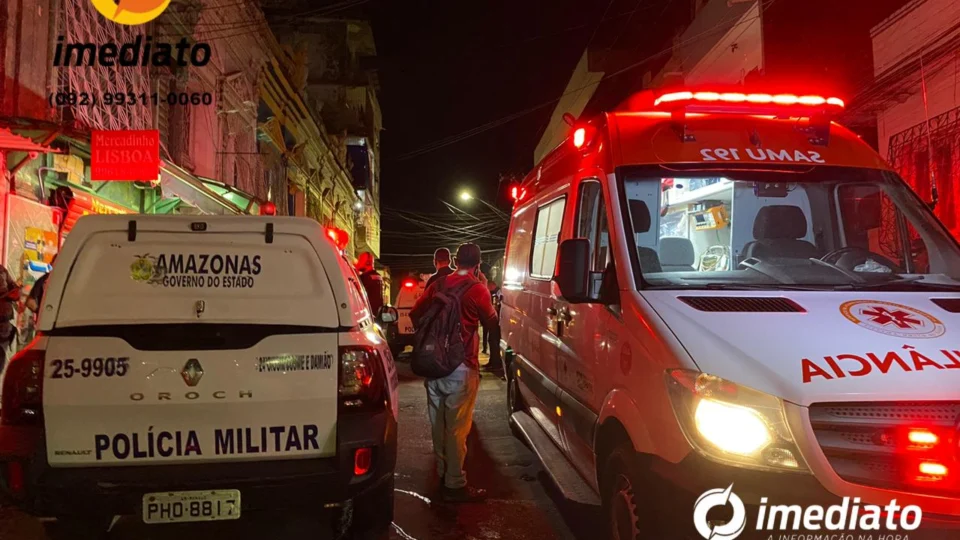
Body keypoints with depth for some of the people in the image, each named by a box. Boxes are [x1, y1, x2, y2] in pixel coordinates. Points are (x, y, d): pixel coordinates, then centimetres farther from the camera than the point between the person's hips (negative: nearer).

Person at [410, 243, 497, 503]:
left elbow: (415, 313, 8)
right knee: (457, 426, -1)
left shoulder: (438, 284, 6)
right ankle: (454, 485, 4)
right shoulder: (477, 289, -9)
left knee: (439, 422, 16)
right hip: (461, 367, -6)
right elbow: (491, 322, 3)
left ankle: (443, 472, 31)